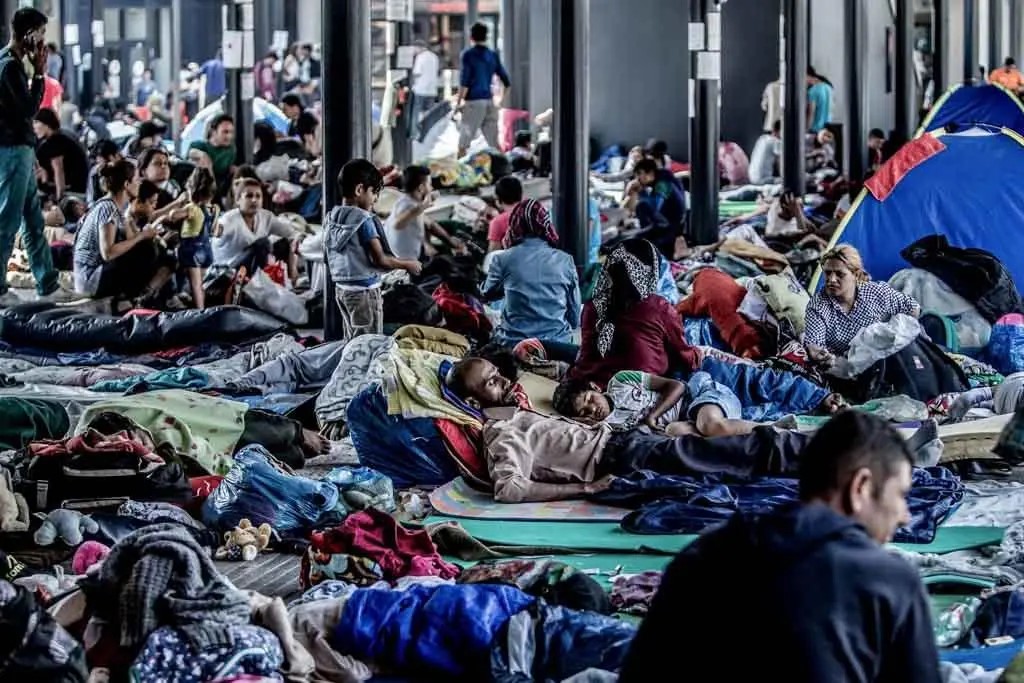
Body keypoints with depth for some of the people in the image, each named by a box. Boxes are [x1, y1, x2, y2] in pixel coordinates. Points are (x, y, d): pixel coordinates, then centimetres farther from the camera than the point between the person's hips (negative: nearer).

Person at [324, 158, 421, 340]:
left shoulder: (332, 219, 6)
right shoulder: (364, 220, -16)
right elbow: (380, 260, -17)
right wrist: (408, 265, -1)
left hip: (341, 289, 8)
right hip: (364, 290, -8)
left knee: (352, 342, 14)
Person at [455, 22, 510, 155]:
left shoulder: (468, 54, -5)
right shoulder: (493, 55, 9)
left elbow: (464, 82, -12)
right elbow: (507, 82, 11)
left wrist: (458, 102, -6)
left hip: (473, 101, -5)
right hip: (489, 100, 5)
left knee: (464, 139, -3)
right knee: (493, 141, 8)